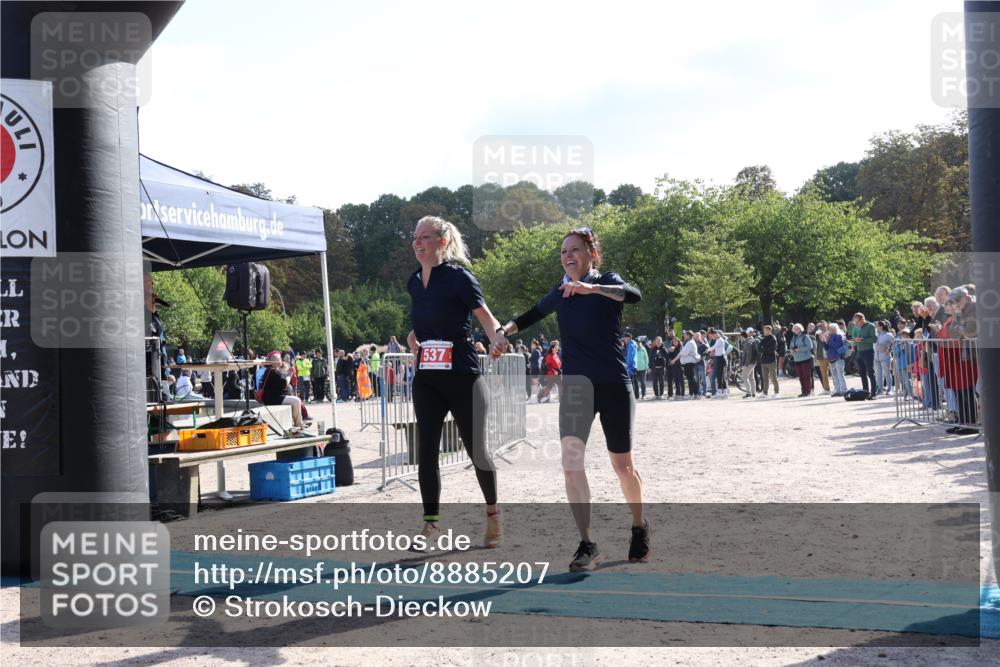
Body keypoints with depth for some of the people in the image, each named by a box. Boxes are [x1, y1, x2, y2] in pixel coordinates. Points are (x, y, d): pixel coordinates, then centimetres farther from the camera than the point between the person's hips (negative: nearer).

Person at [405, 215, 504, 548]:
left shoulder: (459, 277, -9)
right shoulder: (414, 283, 9)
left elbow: (486, 316, -12)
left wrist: (497, 336, -32)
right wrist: (414, 340, 10)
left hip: (463, 377, -5)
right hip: (426, 380, 5)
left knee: (476, 449, 6)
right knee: (427, 451, -3)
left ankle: (493, 514, 24)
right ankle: (431, 523, 1)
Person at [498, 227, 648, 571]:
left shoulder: (606, 281, -5)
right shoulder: (560, 293, 8)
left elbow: (633, 295, -28)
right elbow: (534, 314, 28)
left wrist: (592, 287, -42)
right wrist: (507, 329, 10)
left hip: (614, 385, -3)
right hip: (575, 385, 3)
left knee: (623, 465, 9)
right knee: (571, 460, -15)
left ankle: (639, 527, 35)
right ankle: (587, 544, -10)